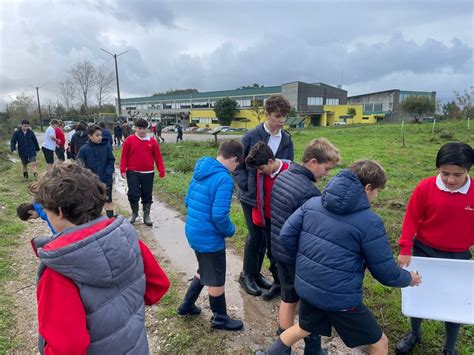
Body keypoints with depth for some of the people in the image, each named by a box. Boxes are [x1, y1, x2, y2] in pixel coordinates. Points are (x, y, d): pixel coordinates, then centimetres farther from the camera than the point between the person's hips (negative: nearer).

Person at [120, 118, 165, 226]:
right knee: (133, 194, -2)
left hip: (148, 173, 1)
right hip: (133, 173, -1)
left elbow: (158, 157, 3)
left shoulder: (152, 141, 2)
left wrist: (161, 170, -2)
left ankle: (146, 216, 21)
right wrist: (123, 170, -4)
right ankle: (134, 213, 22)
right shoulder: (129, 140, -1)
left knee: (147, 195, 8)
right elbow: (124, 156, 0)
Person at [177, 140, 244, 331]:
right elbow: (219, 215, -27)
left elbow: (188, 201, 11)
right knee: (216, 280, 12)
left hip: (194, 232, 8)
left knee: (204, 271, 29)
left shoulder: (200, 170, 3)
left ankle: (187, 305, 42)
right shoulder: (224, 179, -24)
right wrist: (230, 230, -8)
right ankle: (220, 319, 32)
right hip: (209, 237, -8)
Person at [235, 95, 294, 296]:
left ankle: (256, 272, 33)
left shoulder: (287, 140, 1)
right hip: (251, 196, -5)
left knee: (265, 234, 14)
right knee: (256, 235, 0)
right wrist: (245, 184, -15)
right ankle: (246, 275, 22)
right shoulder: (251, 137, -12)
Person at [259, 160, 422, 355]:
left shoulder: (313, 202, -3)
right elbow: (385, 272, -10)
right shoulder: (370, 222, -17)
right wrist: (408, 278, 12)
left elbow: (286, 235, 0)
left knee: (304, 328, 34)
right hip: (340, 298, -5)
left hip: (306, 287, 6)